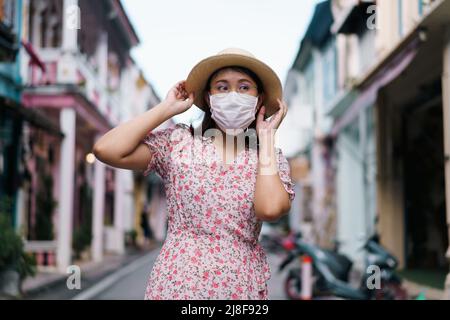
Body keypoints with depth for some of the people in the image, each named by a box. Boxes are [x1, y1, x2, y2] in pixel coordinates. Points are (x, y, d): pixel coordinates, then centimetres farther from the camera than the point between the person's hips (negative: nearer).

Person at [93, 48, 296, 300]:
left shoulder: (272, 158, 1)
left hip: (242, 288, 1)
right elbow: (106, 150, -16)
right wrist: (168, 108, -7)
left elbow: (269, 209, -20)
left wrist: (266, 135, -8)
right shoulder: (178, 141, -2)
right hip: (176, 283, -1)